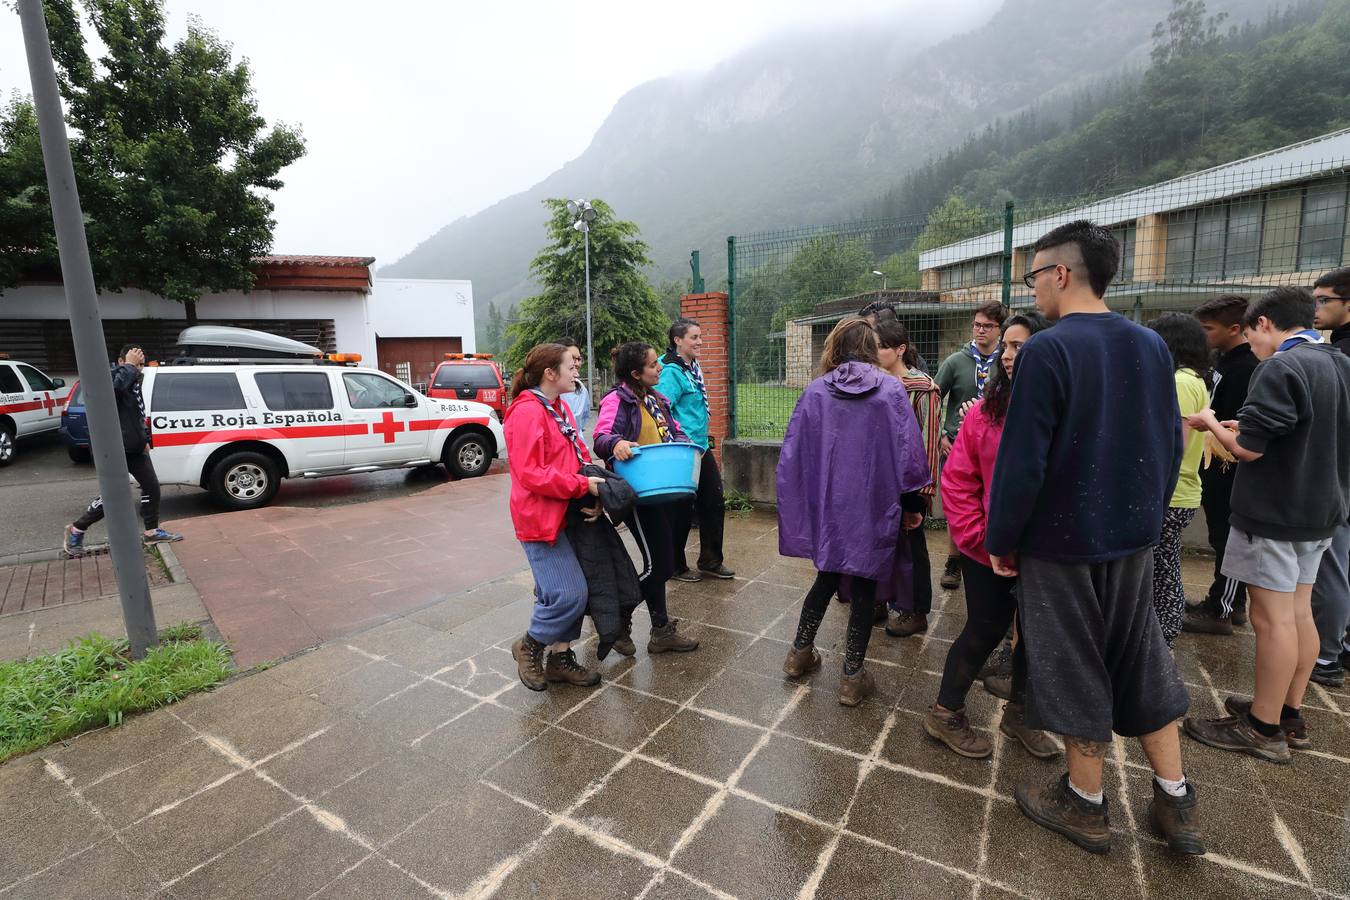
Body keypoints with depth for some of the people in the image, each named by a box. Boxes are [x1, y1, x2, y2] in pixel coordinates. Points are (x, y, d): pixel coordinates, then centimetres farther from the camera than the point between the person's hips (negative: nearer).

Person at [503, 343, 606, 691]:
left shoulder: (558, 407, 13)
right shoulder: (527, 412, -17)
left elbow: (576, 453, 23)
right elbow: (530, 474, -22)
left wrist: (592, 473, 4)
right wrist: (582, 485, -20)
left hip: (566, 514, 9)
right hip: (541, 519, -9)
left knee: (570, 591, 12)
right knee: (569, 594, -10)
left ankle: (560, 656, 26)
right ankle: (529, 645, 15)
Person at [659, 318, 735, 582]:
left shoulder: (694, 368, 11)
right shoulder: (672, 372, -16)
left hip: (701, 447, 9)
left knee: (714, 503, 14)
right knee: (683, 509, 3)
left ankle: (710, 561, 28)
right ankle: (676, 566, 22)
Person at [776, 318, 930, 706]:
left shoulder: (815, 391, -2)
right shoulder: (890, 389, -6)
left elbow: (792, 453, -1)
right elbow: (909, 451, -6)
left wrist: (799, 505, 10)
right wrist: (913, 503, 5)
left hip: (826, 506, 2)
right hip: (873, 509, -2)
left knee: (827, 576, 21)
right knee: (865, 585, 10)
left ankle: (800, 653, 30)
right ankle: (853, 676, 18)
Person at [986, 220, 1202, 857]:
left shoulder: (1048, 350, -19)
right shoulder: (1152, 345, 3)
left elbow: (1021, 459, -21)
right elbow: (1170, 445, 9)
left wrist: (1000, 538, -10)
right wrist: (1148, 514, 20)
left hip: (1063, 541, -6)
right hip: (1134, 537, 7)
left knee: (1073, 668, 9)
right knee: (1141, 660, 20)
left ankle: (1085, 805, 26)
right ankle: (1176, 801, 30)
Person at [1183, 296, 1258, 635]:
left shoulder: (1246, 368, -19)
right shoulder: (1223, 359, 11)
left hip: (1228, 470, -9)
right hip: (1214, 467, 9)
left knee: (1227, 540, 0)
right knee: (1225, 538, 16)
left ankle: (1221, 612, 11)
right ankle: (1233, 605, 28)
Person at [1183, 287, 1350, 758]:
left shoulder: (1281, 368, -18)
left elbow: (1247, 448, -21)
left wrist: (1213, 423, -3)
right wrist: (1244, 424, 14)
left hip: (1274, 514, -9)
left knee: (1272, 618, -2)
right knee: (1298, 612, 15)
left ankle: (1263, 728, 8)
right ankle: (1290, 715, 26)